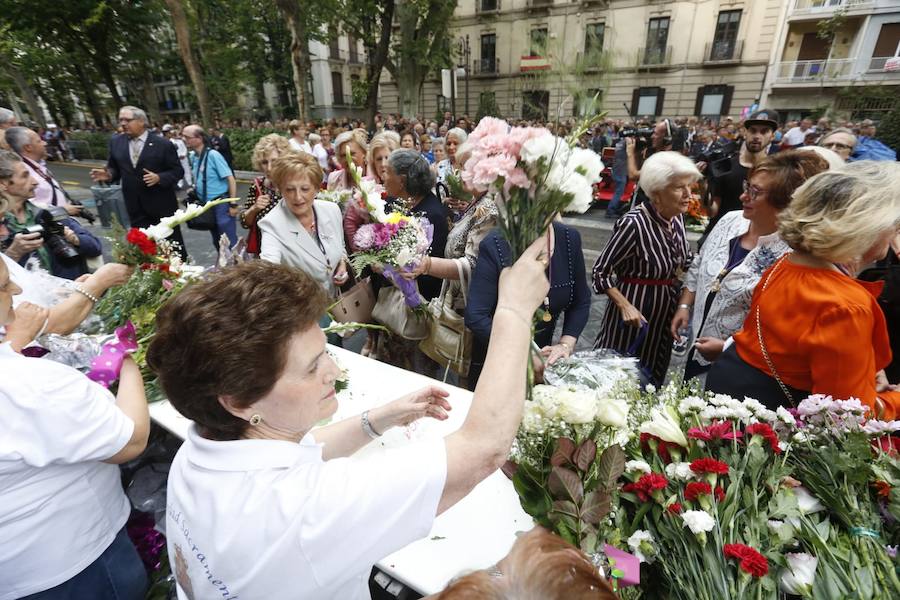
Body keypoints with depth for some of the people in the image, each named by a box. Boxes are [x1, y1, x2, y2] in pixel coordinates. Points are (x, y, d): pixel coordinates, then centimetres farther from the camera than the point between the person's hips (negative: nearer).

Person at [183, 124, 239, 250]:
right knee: (217, 241, 18)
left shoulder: (213, 155, -16)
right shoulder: (192, 156, 5)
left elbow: (231, 179, -17)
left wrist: (233, 204, -19)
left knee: (229, 242, -3)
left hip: (221, 203, -7)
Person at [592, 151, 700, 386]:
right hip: (635, 310, -7)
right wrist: (625, 306, -24)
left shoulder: (677, 217, -3)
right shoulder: (633, 223, -25)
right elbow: (601, 271, -19)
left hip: (666, 312, 7)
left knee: (652, 380, 22)